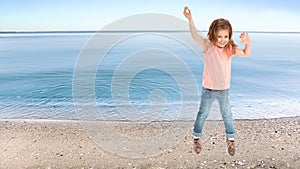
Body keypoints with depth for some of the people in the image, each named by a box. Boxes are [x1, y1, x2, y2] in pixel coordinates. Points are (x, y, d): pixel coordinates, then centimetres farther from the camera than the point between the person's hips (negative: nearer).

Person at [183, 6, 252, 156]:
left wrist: (248, 43, -17)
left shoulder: (230, 49, -3)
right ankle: (197, 137, 33)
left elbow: (246, 54, 5)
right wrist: (190, 19, -39)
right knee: (203, 114, 13)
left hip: (224, 89, 3)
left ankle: (230, 139, 39)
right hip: (208, 89, -3)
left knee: (227, 114, 19)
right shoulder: (208, 46, -14)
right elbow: (195, 36, -26)